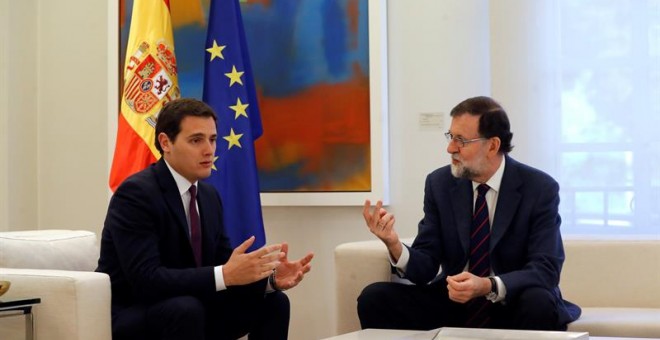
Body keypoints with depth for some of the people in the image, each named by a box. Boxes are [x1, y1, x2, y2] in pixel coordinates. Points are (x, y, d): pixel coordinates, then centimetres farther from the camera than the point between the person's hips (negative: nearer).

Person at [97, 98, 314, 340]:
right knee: (185, 308, -36)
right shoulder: (135, 193, -20)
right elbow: (146, 280, -30)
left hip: (186, 312, 8)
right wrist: (225, 275, -36)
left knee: (273, 302, -2)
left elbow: (223, 264, 6)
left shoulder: (209, 194, 6)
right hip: (128, 318, -8)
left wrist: (271, 278, -14)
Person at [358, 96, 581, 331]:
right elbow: (425, 268, -3)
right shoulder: (439, 184, -1)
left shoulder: (540, 189, -11)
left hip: (512, 307, -2)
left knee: (539, 303, -36)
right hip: (452, 302, 2)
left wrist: (488, 286, -35)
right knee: (374, 298, -18)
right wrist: (394, 245, -26)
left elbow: (545, 269, -18)